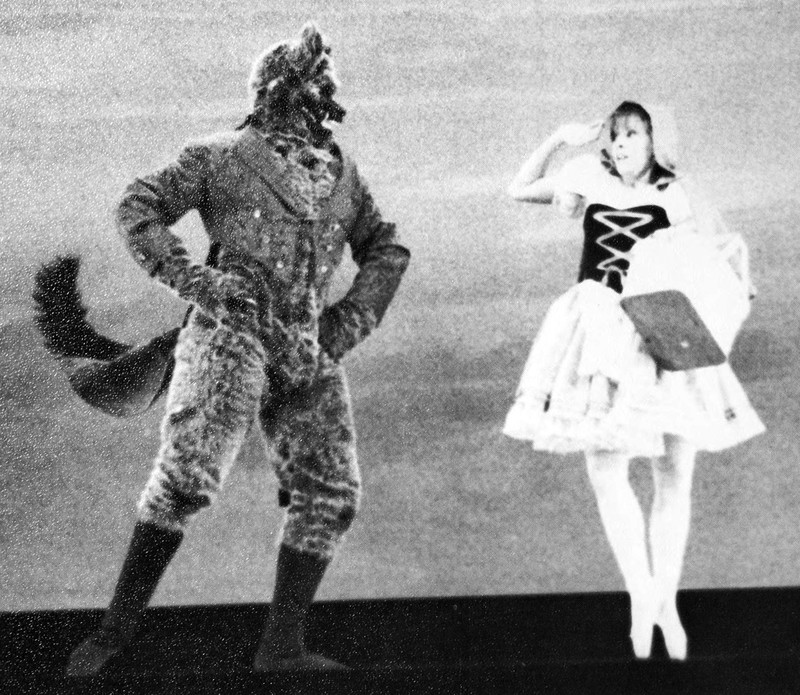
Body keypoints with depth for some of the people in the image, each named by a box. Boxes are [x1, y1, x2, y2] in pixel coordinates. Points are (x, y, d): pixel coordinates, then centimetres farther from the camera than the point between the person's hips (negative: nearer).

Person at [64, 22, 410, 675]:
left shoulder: (341, 171, 19)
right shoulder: (224, 155, 5)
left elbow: (387, 248, 26)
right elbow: (138, 207, 4)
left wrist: (356, 315, 10)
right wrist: (189, 276, -9)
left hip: (310, 352, 6)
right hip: (234, 332, -6)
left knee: (331, 493, 0)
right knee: (186, 476, -17)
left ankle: (282, 644, 8)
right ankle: (118, 626, -6)